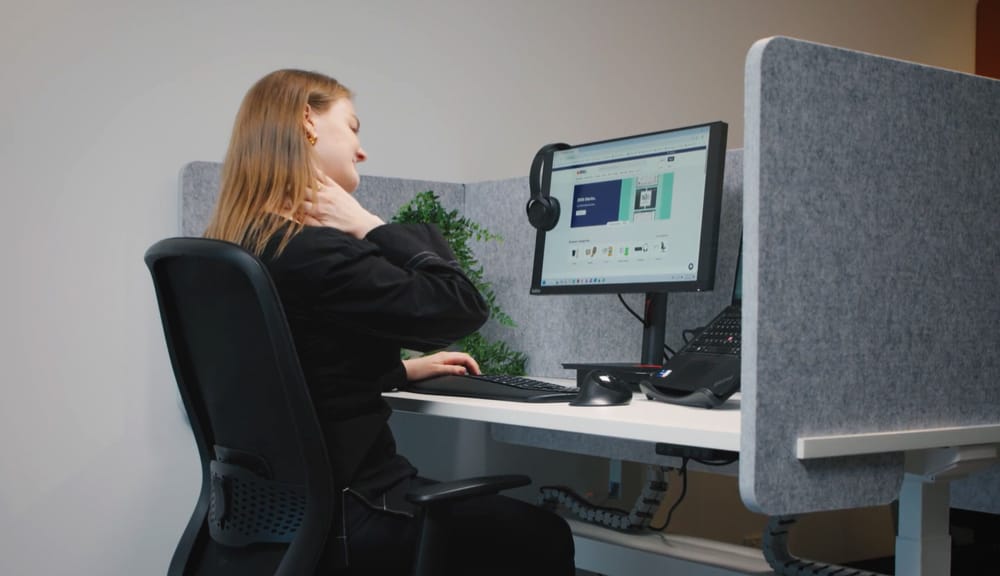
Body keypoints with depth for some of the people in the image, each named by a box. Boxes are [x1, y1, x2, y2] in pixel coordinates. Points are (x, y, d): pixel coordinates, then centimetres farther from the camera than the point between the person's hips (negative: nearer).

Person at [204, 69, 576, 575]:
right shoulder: (314, 253, -26)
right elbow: (463, 306, -20)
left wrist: (403, 369, 17)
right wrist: (369, 226, -13)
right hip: (346, 518, -9)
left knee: (506, 513, 28)